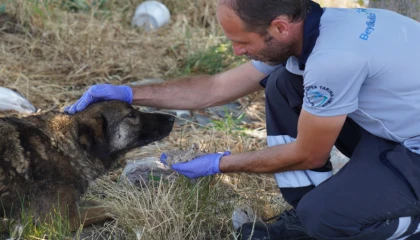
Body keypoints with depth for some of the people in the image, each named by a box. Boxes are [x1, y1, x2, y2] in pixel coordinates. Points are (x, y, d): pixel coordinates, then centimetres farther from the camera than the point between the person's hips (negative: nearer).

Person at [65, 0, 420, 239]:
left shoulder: (334, 57, -33)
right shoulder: (301, 30, -4)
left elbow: (308, 154, -18)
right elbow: (216, 88, 5)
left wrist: (221, 164, -7)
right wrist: (129, 93, 2)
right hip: (391, 128, 8)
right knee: (283, 86, -2)